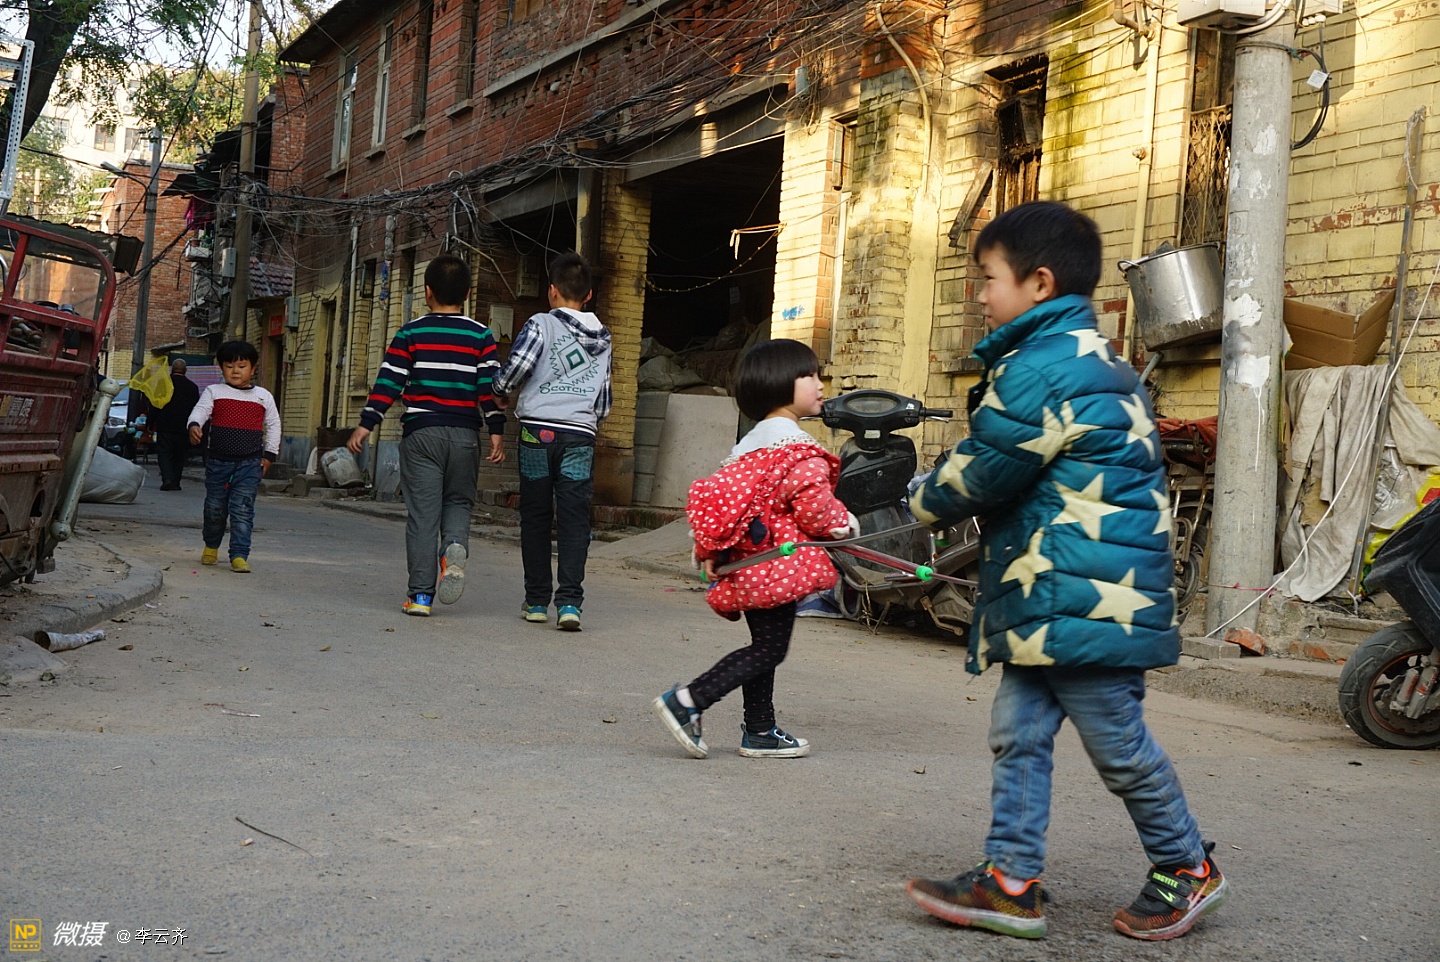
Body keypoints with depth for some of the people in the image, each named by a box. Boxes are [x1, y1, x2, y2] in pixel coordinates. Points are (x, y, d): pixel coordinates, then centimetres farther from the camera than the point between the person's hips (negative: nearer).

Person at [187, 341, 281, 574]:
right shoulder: (214, 392, 4)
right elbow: (200, 410, -10)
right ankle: (211, 546, 35)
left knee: (242, 509, -9)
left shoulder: (263, 396, 6)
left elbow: (273, 425, 12)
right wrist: (194, 426, -32)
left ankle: (239, 555, -8)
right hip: (218, 461, 1)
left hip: (250, 463, -1)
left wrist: (269, 455, 6)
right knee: (215, 507, 12)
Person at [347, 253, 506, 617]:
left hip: (420, 433, -1)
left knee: (422, 514, 2)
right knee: (458, 502, 16)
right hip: (464, 435, 1)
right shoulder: (481, 335, 4)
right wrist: (496, 432, -1)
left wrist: (365, 425, -1)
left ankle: (421, 594, 0)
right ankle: (454, 548, -16)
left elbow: (388, 382, -3)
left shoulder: (411, 333, 2)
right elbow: (490, 386, -3)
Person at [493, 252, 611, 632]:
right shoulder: (602, 339, 14)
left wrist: (503, 393, 4)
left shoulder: (541, 324, 0)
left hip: (538, 431, -2)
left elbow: (519, 363, -15)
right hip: (581, 436, 2)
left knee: (535, 518, 8)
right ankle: (569, 601, -13)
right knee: (574, 520, -1)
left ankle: (537, 601, 14)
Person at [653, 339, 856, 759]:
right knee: (769, 647, -5)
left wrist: (710, 550, 18)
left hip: (747, 561, 10)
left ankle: (760, 731, 22)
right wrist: (843, 523, 0)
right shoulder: (797, 447, -13)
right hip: (778, 560, -10)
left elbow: (719, 495, 16)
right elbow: (812, 505, -18)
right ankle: (687, 701, -10)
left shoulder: (750, 441, 17)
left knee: (764, 645, 16)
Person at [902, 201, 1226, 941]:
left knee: (1118, 744, 3)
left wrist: (925, 502, 8)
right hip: (1051, 598, 11)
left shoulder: (1042, 369, -17)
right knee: (1018, 733, 9)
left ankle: (1187, 868, 22)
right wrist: (945, 501, 18)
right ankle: (1010, 881, 12)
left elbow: (981, 472, -13)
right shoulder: (1090, 357, 18)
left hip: (1083, 597, -11)